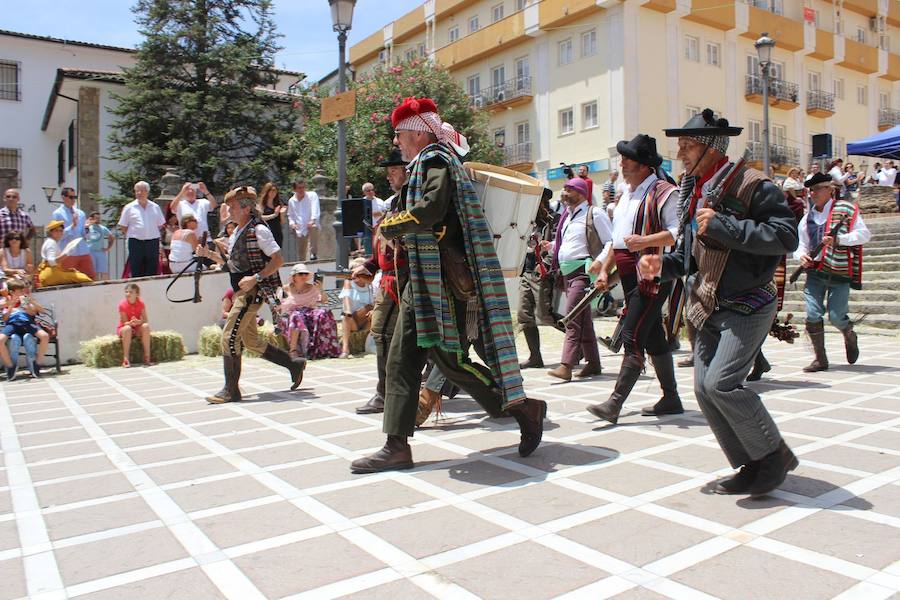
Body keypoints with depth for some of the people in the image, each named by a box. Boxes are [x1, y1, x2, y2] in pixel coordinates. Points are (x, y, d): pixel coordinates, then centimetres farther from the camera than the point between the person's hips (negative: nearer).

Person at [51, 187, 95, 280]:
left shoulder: (80, 213, 15)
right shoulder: (57, 214, 1)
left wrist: (86, 227, -5)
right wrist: (73, 225, -16)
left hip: (84, 252, 4)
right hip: (68, 254, -4)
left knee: (91, 278, 3)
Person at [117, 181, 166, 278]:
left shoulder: (155, 207, 10)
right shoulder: (129, 207, 4)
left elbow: (160, 225, 16)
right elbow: (122, 227, 8)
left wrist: (151, 233, 8)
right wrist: (132, 234, 1)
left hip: (152, 242, 2)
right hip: (135, 243, -2)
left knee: (152, 273, 4)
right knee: (136, 273, 0)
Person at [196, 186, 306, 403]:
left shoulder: (258, 231, -12)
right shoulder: (237, 232, 15)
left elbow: (278, 260, -15)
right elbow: (232, 261, 25)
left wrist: (256, 278, -23)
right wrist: (210, 254, 11)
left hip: (252, 292, -10)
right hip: (242, 292, 10)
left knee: (230, 337, -9)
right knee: (250, 340, 14)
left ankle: (231, 390, 0)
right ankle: (294, 363, 25)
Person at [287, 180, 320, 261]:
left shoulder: (312, 195, 0)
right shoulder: (291, 201, 11)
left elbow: (315, 208, -14)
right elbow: (290, 215, 20)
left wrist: (313, 220, -31)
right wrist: (292, 223, -2)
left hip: (311, 225, -4)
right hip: (300, 229, 4)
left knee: (313, 227, -39)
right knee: (302, 253, 4)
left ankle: (313, 253, -35)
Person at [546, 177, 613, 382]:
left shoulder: (594, 214, -5)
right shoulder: (568, 216, 19)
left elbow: (611, 242, -9)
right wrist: (552, 247, 14)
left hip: (583, 271, -9)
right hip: (567, 272, 9)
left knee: (572, 318, -16)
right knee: (583, 320, 13)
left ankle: (566, 366, -18)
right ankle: (593, 363, 22)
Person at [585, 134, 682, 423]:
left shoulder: (663, 192, -8)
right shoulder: (627, 197, 21)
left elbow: (680, 232, -19)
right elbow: (617, 239, 26)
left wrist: (645, 241, -28)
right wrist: (604, 270, 17)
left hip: (652, 277, -9)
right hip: (630, 278, 9)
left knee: (632, 337, -13)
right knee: (653, 339, 14)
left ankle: (614, 404, -13)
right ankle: (671, 399, 24)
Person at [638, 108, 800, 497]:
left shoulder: (752, 186, -12)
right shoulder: (695, 194, 13)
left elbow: (786, 237, -22)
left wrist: (722, 226, -24)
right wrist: (660, 266, -1)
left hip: (748, 305, -8)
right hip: (710, 307, 8)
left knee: (721, 382, -18)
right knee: (704, 389, 3)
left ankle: (775, 455, 6)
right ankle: (751, 466, 18)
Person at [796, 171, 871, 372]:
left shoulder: (846, 209, -2)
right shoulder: (808, 218, 12)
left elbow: (864, 234, -7)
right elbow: (801, 245, 16)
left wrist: (838, 239, -20)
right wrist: (801, 256, -6)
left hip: (840, 273, -4)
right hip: (815, 272, 4)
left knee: (836, 317, -3)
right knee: (813, 315, -6)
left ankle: (850, 336, 34)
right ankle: (820, 359, 6)